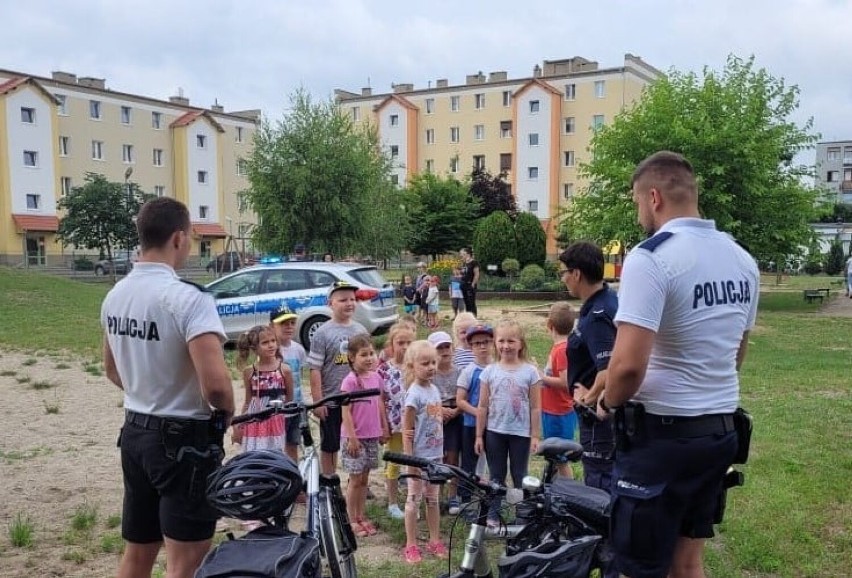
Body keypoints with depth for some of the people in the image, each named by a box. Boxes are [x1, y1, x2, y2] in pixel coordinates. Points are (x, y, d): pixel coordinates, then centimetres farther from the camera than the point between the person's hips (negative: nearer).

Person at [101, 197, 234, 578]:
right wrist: (226, 416, -10)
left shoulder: (115, 295, 5)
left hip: (134, 433, 8)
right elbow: (215, 384, -30)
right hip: (185, 439, -8)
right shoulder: (188, 298, -21)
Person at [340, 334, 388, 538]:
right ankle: (352, 520, 15)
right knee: (355, 480, 3)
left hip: (372, 436, 6)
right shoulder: (350, 381, -15)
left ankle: (362, 517, 26)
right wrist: (352, 437, -17)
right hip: (355, 437, -6)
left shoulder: (376, 377, 4)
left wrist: (384, 428, 14)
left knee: (364, 478, 15)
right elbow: (345, 411, -15)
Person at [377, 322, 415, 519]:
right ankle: (392, 503, 24)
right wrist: (383, 425, -8)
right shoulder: (384, 369, -7)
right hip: (394, 424, -2)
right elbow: (380, 400, -5)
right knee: (393, 464, 11)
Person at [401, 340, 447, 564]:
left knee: (433, 499, 16)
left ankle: (435, 541, 28)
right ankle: (411, 545, 17)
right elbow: (407, 430, -17)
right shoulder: (414, 393, -18)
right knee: (414, 500, 6)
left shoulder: (435, 389, 4)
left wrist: (441, 453, 14)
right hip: (419, 456, -7)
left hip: (435, 455, 7)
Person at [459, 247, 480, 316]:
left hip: (470, 285, -8)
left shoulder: (473, 262, -10)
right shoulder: (464, 263, 15)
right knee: (466, 303, 12)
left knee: (471, 303, -7)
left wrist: (473, 284, -16)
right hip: (464, 285, 8)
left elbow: (476, 274, -13)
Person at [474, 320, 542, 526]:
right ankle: (493, 514, 22)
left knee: (520, 476, 10)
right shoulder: (490, 371, -1)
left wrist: (535, 436, -5)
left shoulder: (530, 371, -5)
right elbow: (482, 406, 2)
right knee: (496, 476, 12)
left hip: (520, 433, -1)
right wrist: (479, 435, 1)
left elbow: (535, 407, -3)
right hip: (494, 432, 2)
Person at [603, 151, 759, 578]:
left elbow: (629, 365, -26)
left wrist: (609, 401, -7)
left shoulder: (651, 257, -18)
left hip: (663, 434, -8)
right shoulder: (743, 259, 8)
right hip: (722, 429, 8)